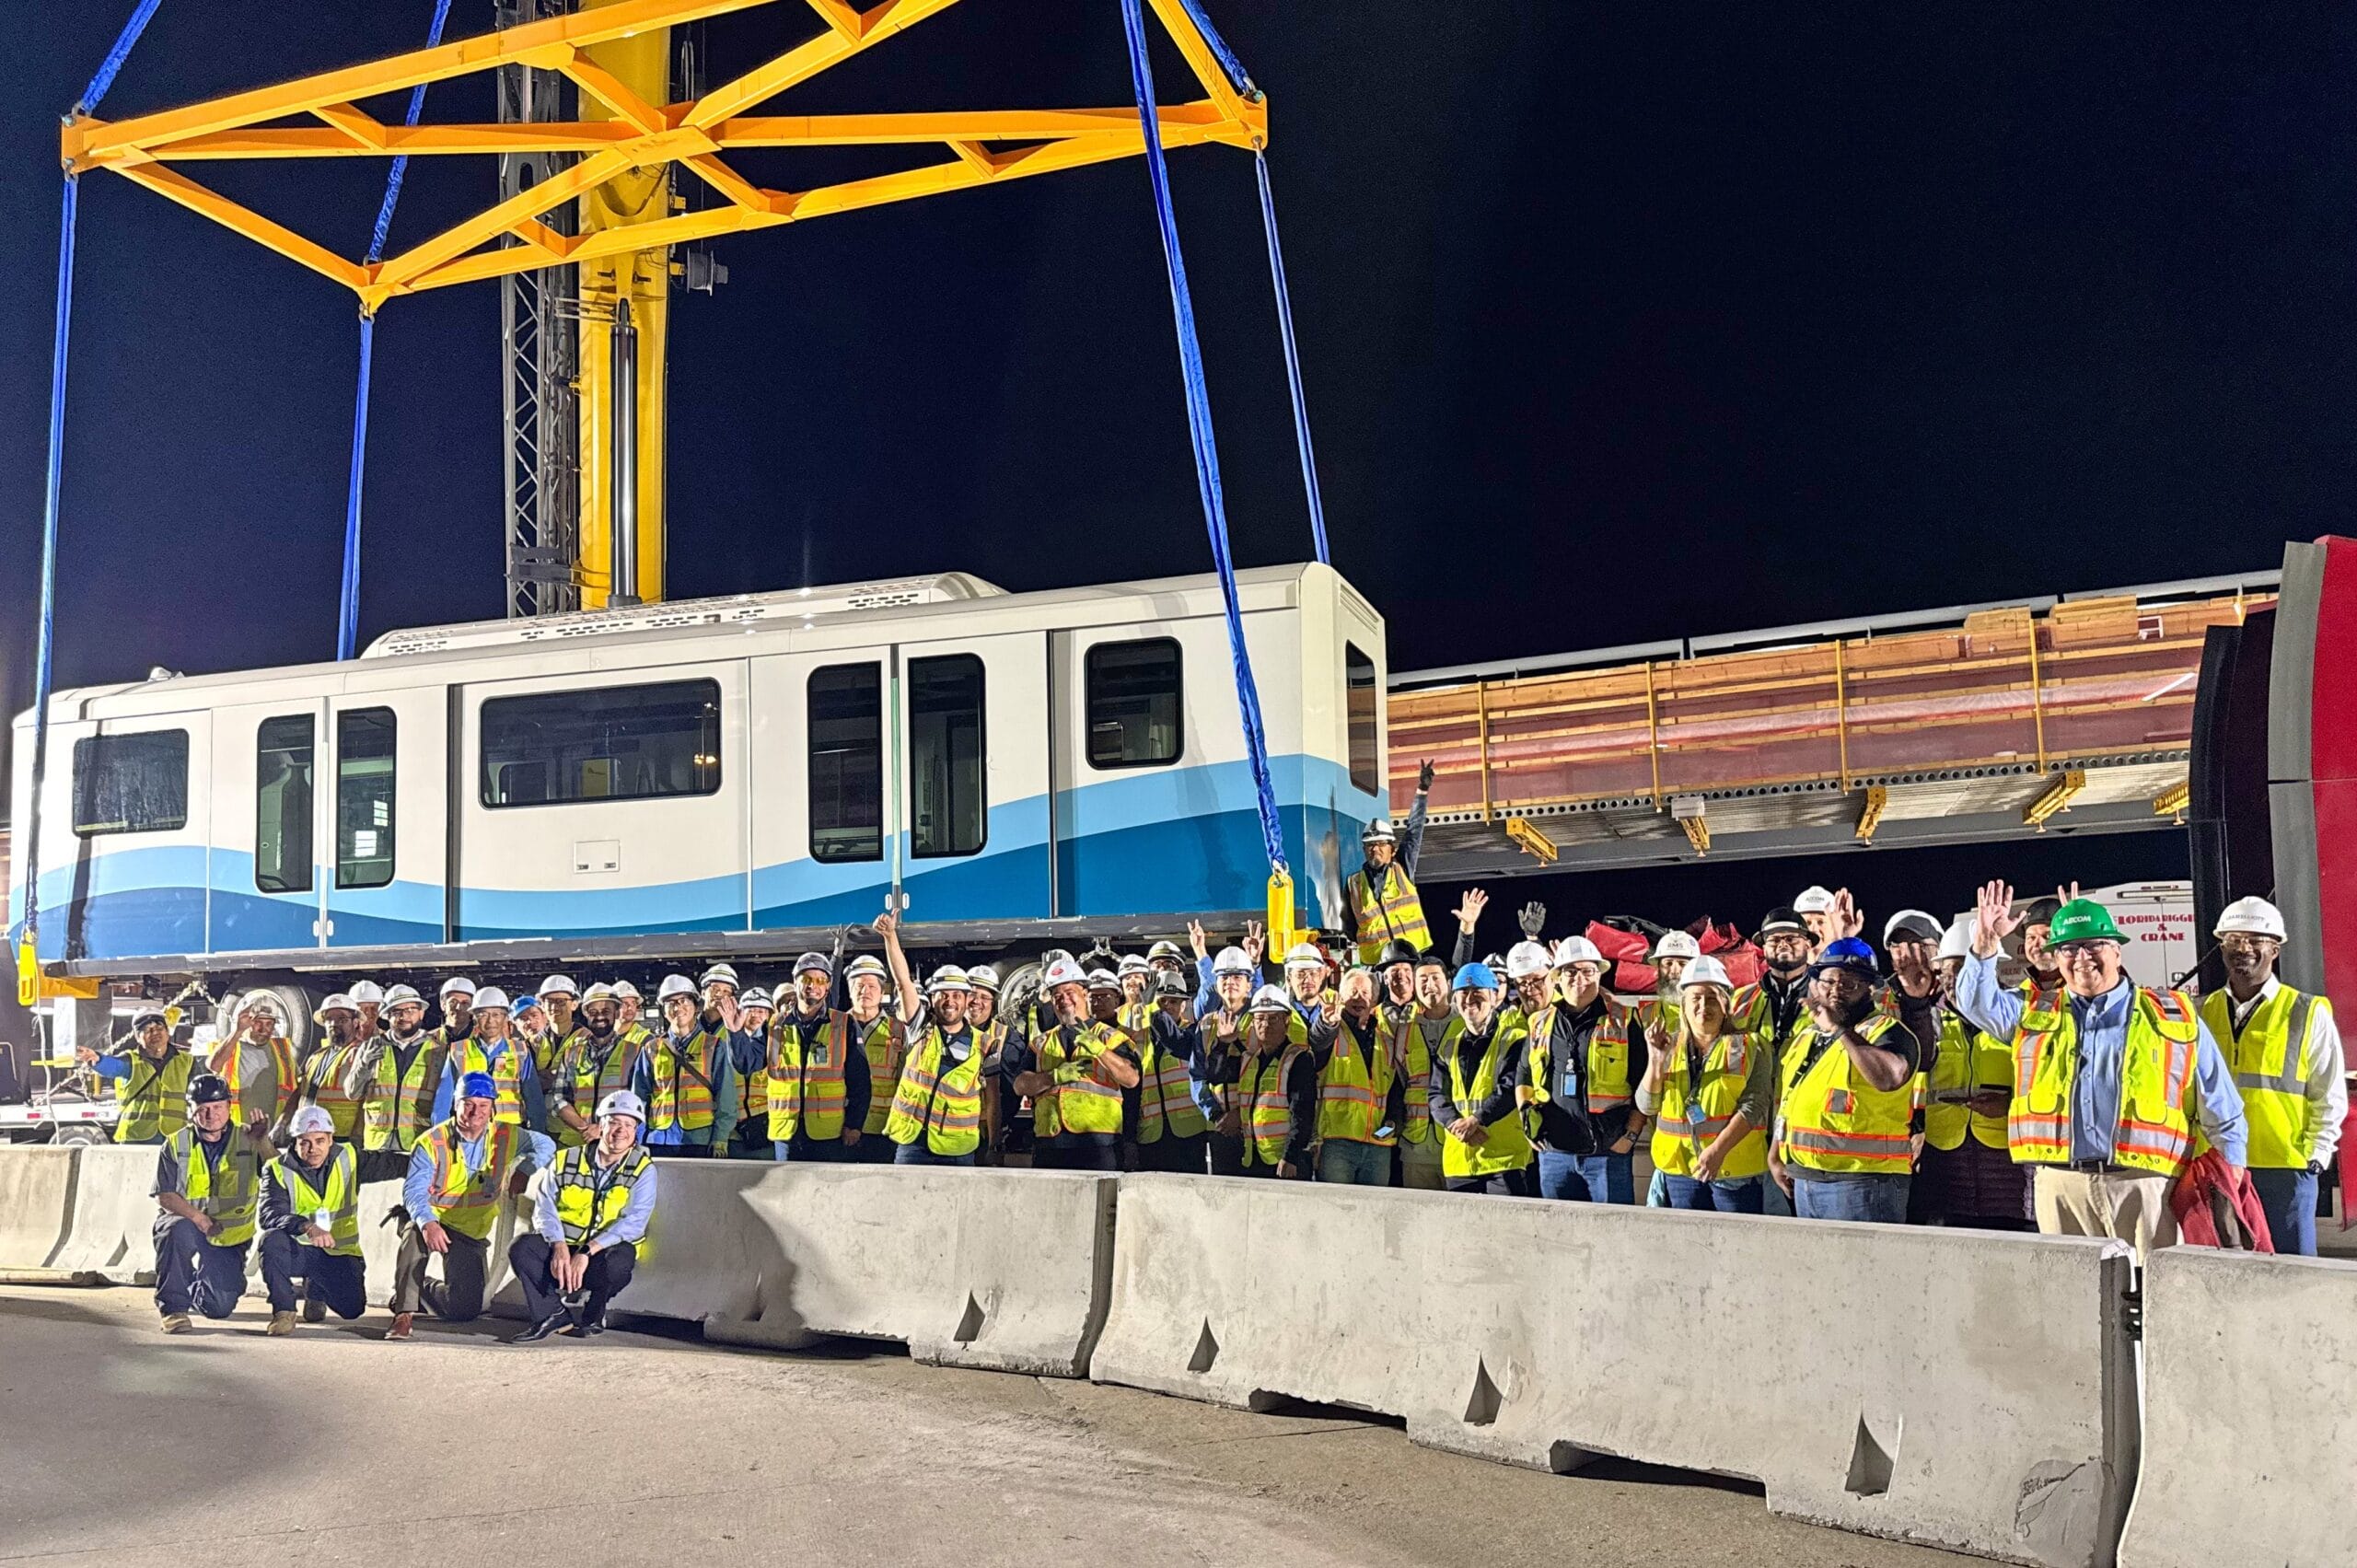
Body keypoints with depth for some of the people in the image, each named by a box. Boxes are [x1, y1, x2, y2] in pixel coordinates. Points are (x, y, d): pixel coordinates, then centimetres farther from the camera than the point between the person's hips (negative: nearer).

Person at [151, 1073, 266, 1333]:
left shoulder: (247, 1140, -2)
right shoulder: (176, 1144, 0)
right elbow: (164, 1195, -6)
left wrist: (262, 1144, -30)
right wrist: (198, 1218, -23)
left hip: (229, 1238, 1)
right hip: (185, 1222, -1)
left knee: (220, 1307, -11)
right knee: (180, 1230, -38)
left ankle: (192, 1288, 29)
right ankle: (173, 1306, -19)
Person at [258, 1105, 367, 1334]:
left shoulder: (348, 1158, 0)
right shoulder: (278, 1170, -8)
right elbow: (270, 1215, -24)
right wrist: (307, 1227, -40)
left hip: (339, 1254, 2)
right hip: (297, 1251, -2)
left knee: (353, 1308, -15)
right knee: (272, 1239, -35)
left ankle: (316, 1291, 22)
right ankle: (283, 1309, -16)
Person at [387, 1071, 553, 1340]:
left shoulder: (506, 1136, -4)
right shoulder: (432, 1142, -15)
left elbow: (545, 1145, 10)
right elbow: (414, 1189, -23)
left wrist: (523, 1171, -10)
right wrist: (428, 1223, -43)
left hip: (471, 1233, 3)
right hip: (431, 1219, -3)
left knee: (466, 1308, -3)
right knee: (416, 1233, -41)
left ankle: (418, 1291, 27)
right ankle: (404, 1311, -31)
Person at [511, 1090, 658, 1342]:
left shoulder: (644, 1170, -4)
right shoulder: (566, 1161, 4)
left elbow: (633, 1222, -16)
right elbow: (545, 1208, -4)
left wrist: (587, 1252, -27)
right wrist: (558, 1246, -24)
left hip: (608, 1248, -2)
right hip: (563, 1246, 2)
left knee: (616, 1262, -36)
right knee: (521, 1247, -24)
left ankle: (591, 1316, -7)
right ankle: (555, 1313, -16)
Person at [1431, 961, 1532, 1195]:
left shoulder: (1513, 1036, -2)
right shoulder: (1450, 1040, 14)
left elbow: (1511, 1090, -12)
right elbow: (1437, 1094, 8)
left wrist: (1475, 1120, -18)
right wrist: (1456, 1124, -10)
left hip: (1506, 1157, -5)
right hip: (1459, 1159, 5)